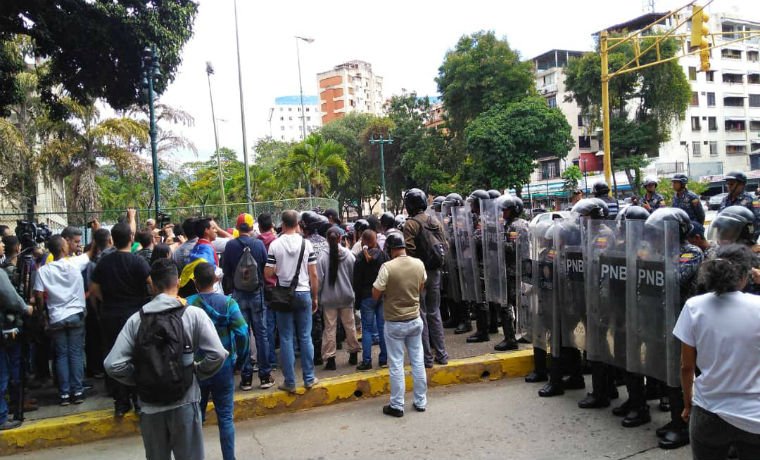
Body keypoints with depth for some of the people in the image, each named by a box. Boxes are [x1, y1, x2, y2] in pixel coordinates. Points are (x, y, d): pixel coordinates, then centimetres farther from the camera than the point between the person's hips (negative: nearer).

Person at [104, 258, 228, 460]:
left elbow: (112, 364, -9)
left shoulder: (136, 319, -5)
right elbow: (217, 354, -16)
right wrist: (197, 373, 1)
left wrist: (140, 380, 6)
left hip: (150, 406, 2)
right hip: (184, 402, -2)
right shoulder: (193, 314, -9)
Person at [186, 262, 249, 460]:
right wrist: (240, 360, -2)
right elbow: (242, 333, -16)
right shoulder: (228, 302, -10)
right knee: (225, 417, 10)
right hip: (223, 368, 0)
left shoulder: (187, 304, -10)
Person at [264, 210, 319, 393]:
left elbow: (268, 273, -7)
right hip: (303, 294, 1)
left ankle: (289, 382, 11)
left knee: (286, 339, 7)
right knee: (305, 337, 10)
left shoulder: (275, 245, -6)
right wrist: (315, 297, 7)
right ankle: (309, 378, 16)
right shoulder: (306, 244, -4)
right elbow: (313, 274, -2)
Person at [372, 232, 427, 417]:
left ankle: (397, 406, 13)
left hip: (394, 323, -4)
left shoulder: (387, 267, -19)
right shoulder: (419, 264, -5)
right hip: (415, 320, 4)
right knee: (418, 362, 13)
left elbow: (375, 295, -13)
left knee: (396, 365, 5)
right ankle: (420, 402, 23)